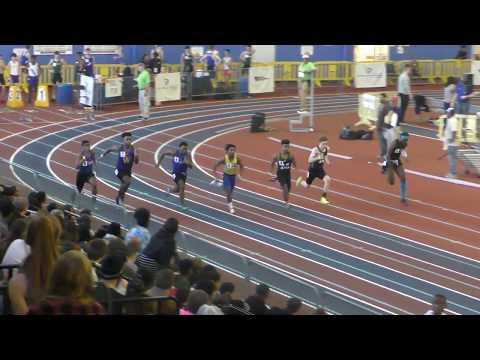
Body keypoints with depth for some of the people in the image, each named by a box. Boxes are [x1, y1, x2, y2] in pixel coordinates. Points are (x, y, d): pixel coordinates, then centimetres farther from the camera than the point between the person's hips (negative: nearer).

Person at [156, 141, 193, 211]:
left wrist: (188, 163, -36)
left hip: (183, 173, 3)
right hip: (175, 173, -3)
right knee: (182, 186, -23)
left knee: (177, 190, 13)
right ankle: (182, 204, -11)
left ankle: (169, 190, 51)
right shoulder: (174, 153, -13)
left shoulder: (187, 155, -12)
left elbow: (191, 166, -14)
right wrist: (158, 162, 5)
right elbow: (164, 154, 3)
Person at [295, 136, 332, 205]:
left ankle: (323, 198, -12)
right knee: (307, 186, 12)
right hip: (312, 170, -4)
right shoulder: (315, 150, -26)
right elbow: (309, 160, -37)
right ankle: (300, 181, 50)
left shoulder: (326, 150, -8)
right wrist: (318, 158, -51)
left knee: (327, 179, -22)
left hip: (320, 169, 4)